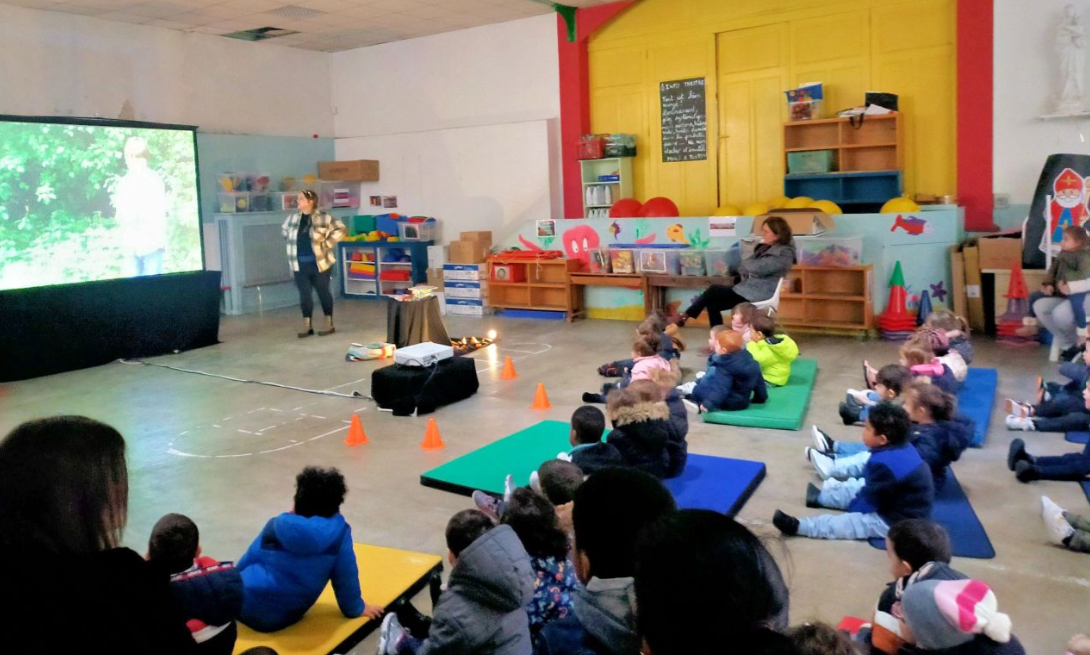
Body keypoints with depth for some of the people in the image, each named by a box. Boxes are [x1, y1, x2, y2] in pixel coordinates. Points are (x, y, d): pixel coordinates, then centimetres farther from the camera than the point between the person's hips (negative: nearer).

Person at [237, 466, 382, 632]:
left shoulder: (275, 525, -4)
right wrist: (355, 608, 12)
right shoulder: (339, 534, -11)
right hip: (281, 619, 0)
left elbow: (247, 560, 8)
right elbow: (345, 577, -5)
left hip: (245, 605, 0)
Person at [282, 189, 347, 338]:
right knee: (304, 295, 5)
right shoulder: (293, 218, 5)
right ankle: (307, 326, 14)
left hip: (319, 263, -4)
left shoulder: (323, 218, -10)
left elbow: (341, 229, -9)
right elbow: (284, 229, 25)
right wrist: (295, 243, 13)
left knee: (323, 293, 5)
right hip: (300, 264, 4)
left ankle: (329, 324, 16)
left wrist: (327, 244, -11)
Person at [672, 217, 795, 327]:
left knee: (713, 291, -14)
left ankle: (685, 316, 0)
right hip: (748, 288, 9)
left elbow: (757, 268, -24)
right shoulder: (766, 247, 15)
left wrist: (744, 263, -4)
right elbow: (747, 267, 14)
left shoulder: (784, 254, -13)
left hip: (758, 295, -9)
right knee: (712, 302, -9)